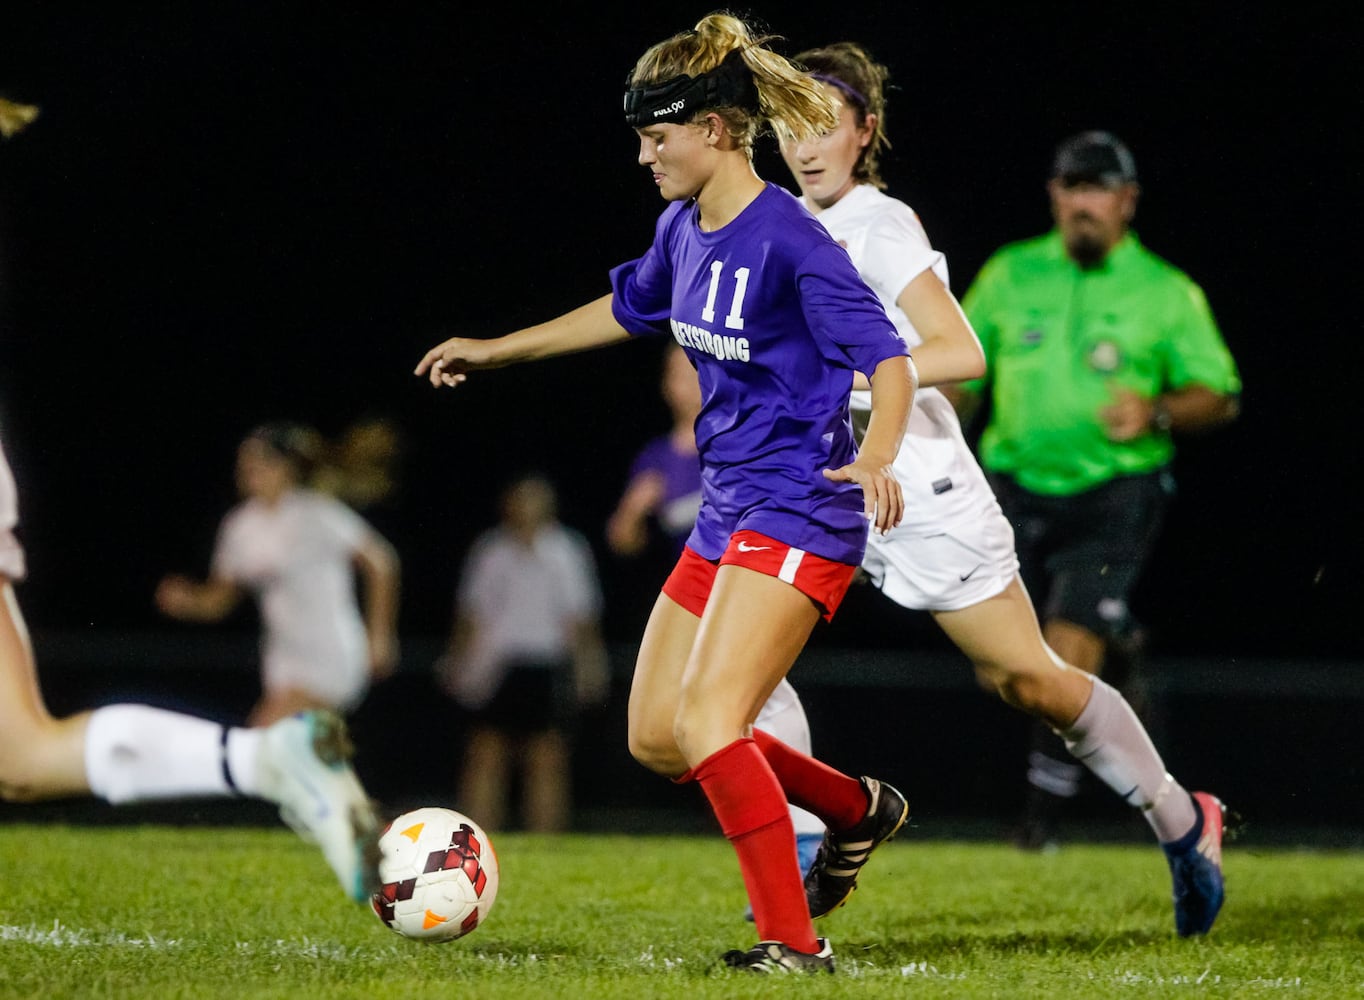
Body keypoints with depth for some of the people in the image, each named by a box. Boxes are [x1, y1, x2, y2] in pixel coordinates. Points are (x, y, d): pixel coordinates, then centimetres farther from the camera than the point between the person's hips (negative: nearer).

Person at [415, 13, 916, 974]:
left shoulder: (790, 240, -18)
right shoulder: (683, 230, 8)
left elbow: (888, 357, -23)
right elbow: (629, 307, 28)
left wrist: (877, 457, -41)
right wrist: (497, 350, 34)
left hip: (799, 514, -9)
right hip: (728, 513, 9)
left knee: (707, 720, -21)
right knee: (656, 736, 10)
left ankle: (795, 940, -14)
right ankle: (859, 811, 27)